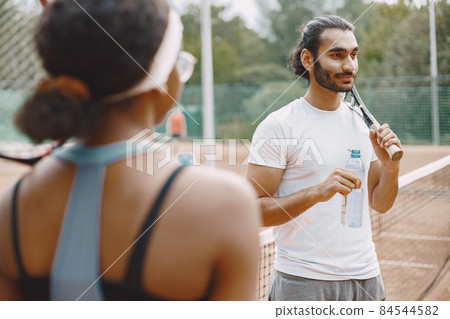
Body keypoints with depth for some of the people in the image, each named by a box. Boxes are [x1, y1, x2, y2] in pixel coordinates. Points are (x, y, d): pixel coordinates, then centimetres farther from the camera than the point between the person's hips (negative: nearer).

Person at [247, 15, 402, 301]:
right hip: (304, 283, -5)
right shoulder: (278, 125, -10)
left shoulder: (363, 123, 8)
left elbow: (380, 204, 13)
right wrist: (316, 193, -26)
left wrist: (391, 167, -6)